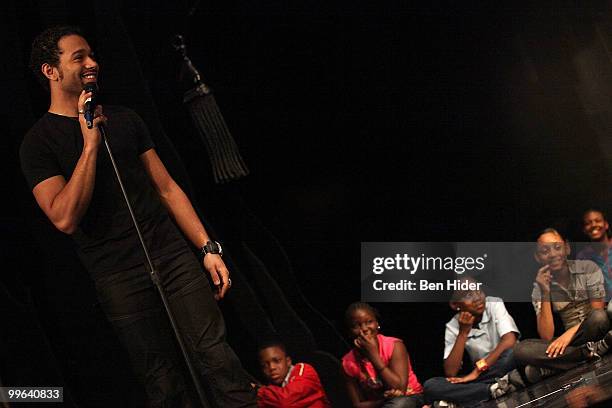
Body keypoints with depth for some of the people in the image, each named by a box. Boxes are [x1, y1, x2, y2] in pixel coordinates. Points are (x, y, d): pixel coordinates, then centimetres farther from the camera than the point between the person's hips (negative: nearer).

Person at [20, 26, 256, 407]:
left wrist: (208, 247, 7)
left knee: (217, 356, -7)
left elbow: (166, 188, 15)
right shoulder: (39, 142, -1)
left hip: (173, 256, 4)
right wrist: (90, 143, -15)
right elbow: (65, 218, -14)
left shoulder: (123, 118, 14)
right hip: (120, 280, -3)